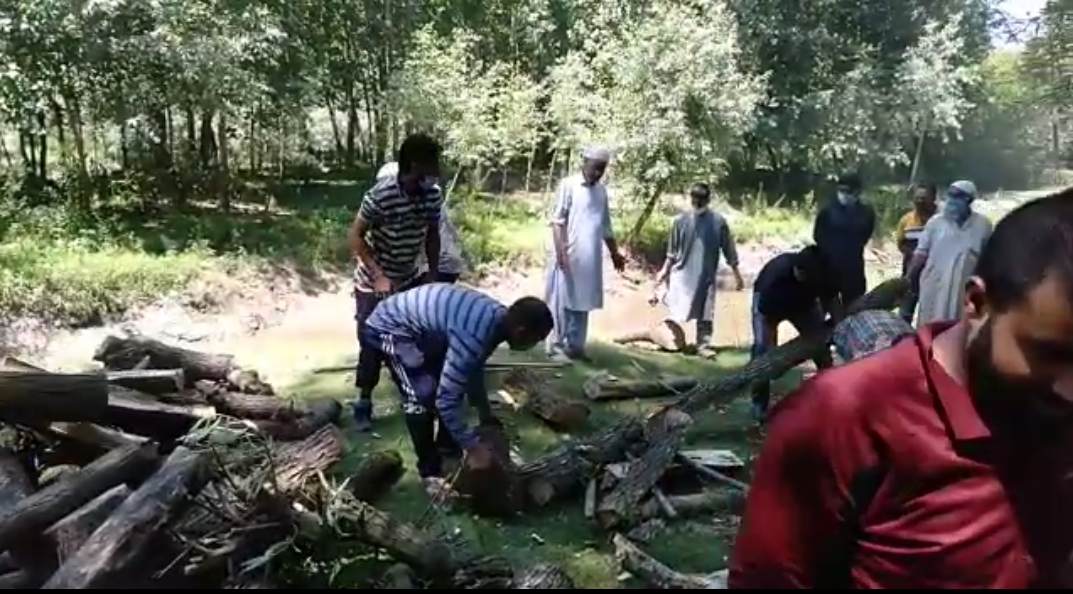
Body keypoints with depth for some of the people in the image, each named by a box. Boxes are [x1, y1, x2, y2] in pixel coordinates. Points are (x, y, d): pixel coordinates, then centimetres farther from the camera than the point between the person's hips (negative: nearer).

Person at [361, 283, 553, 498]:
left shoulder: (498, 317, -5)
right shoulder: (473, 335, -34)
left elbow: (474, 368, 13)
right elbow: (445, 399, -31)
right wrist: (473, 447, -21)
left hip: (418, 326, 9)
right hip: (389, 328, -9)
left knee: (453, 384, 11)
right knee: (422, 398, -16)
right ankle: (430, 472, 2)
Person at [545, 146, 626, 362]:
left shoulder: (602, 191, 14)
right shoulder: (568, 185, -6)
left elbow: (605, 227, 21)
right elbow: (557, 220, -11)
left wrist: (615, 253, 23)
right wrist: (560, 250, -20)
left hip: (590, 258, 6)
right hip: (568, 255, -6)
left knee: (582, 302, 9)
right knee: (562, 301, -2)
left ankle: (575, 346, 16)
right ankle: (556, 345, 5)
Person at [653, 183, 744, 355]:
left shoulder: (718, 222, -6)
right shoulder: (681, 220, -5)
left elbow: (729, 251, 0)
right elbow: (672, 251, 4)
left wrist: (737, 274, 1)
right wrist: (665, 270, 4)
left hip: (706, 276, 1)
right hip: (682, 274, -1)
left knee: (705, 315, 7)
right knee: (676, 311, 2)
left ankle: (703, 345, 17)